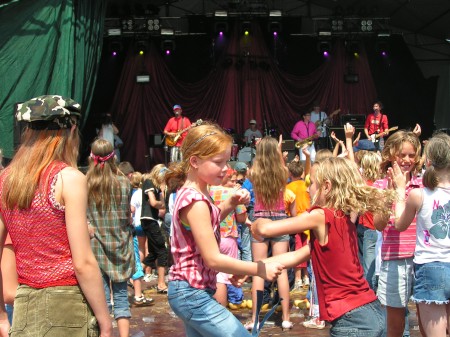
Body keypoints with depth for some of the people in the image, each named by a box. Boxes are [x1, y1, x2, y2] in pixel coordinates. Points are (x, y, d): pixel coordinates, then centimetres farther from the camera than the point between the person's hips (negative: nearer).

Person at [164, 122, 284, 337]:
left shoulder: (195, 194, 9)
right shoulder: (195, 201, -20)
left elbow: (209, 220, 29)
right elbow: (213, 259, -22)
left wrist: (231, 204, 10)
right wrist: (260, 269, -17)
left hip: (191, 291, 10)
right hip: (193, 293, -10)